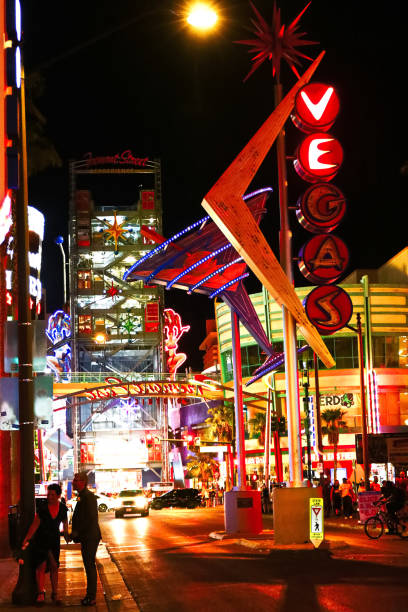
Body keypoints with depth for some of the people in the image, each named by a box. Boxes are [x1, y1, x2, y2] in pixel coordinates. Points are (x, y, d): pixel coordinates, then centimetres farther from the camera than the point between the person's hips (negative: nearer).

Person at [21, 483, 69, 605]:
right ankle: (40, 593, 2)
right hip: (40, 539, -2)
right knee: (41, 565, -6)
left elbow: (65, 522, 15)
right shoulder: (42, 508, -10)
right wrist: (27, 538, -19)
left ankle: (55, 594, 9)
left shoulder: (62, 508, -2)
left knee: (54, 567, 2)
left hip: (54, 540, 2)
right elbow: (35, 524, -12)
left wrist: (66, 534, 20)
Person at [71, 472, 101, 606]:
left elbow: (91, 518, -22)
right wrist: (75, 532, 13)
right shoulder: (82, 496, 15)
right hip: (86, 538, 10)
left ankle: (91, 597, 0)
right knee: (89, 566, 14)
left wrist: (77, 532, -18)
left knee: (90, 566, -5)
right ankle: (90, 595, 22)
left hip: (90, 537, -10)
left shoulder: (88, 496, -17)